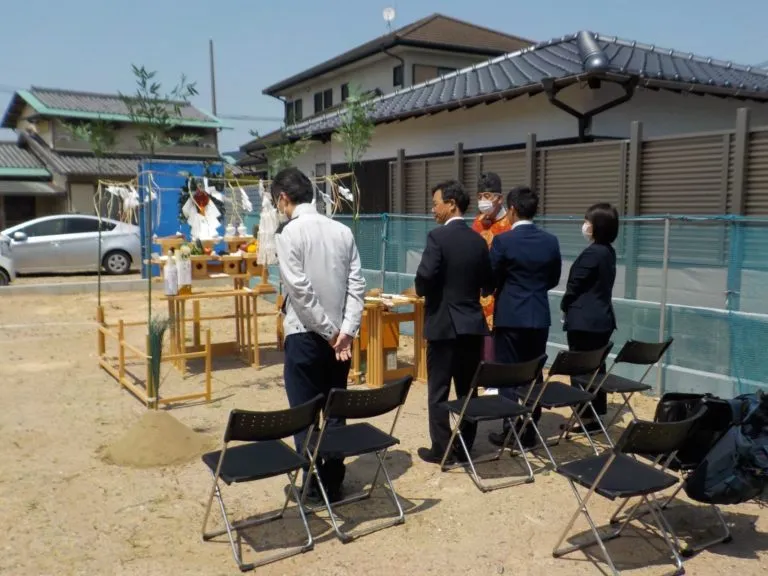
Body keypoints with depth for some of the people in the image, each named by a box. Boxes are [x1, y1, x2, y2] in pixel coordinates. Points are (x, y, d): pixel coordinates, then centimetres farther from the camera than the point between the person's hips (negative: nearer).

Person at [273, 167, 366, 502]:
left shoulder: (289, 232, -10)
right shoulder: (342, 230, 6)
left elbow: (299, 288, -17)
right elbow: (356, 284, -1)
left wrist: (328, 330, -11)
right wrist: (347, 329, -5)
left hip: (306, 334, -5)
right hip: (339, 335, 6)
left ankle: (314, 485, 15)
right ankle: (334, 482, 23)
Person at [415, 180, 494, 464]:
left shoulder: (438, 236, -13)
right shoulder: (478, 240, 6)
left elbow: (425, 276, -22)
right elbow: (488, 283, 9)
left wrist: (422, 292, -1)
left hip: (444, 323, -6)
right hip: (472, 323, 6)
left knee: (438, 390, 4)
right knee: (467, 389, 13)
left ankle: (441, 450, 10)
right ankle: (465, 446, 22)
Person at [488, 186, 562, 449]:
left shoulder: (502, 240, -13)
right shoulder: (551, 241, 2)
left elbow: (491, 279, -6)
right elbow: (553, 279, 11)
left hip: (510, 316, -4)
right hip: (539, 316, 5)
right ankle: (530, 431, 19)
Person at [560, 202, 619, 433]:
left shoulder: (592, 253, -18)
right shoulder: (608, 252, 10)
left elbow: (575, 284, -11)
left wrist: (565, 307, 7)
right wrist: (571, 308, 14)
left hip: (584, 320, -9)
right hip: (601, 319, 9)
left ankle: (587, 417, 5)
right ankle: (597, 414, 21)